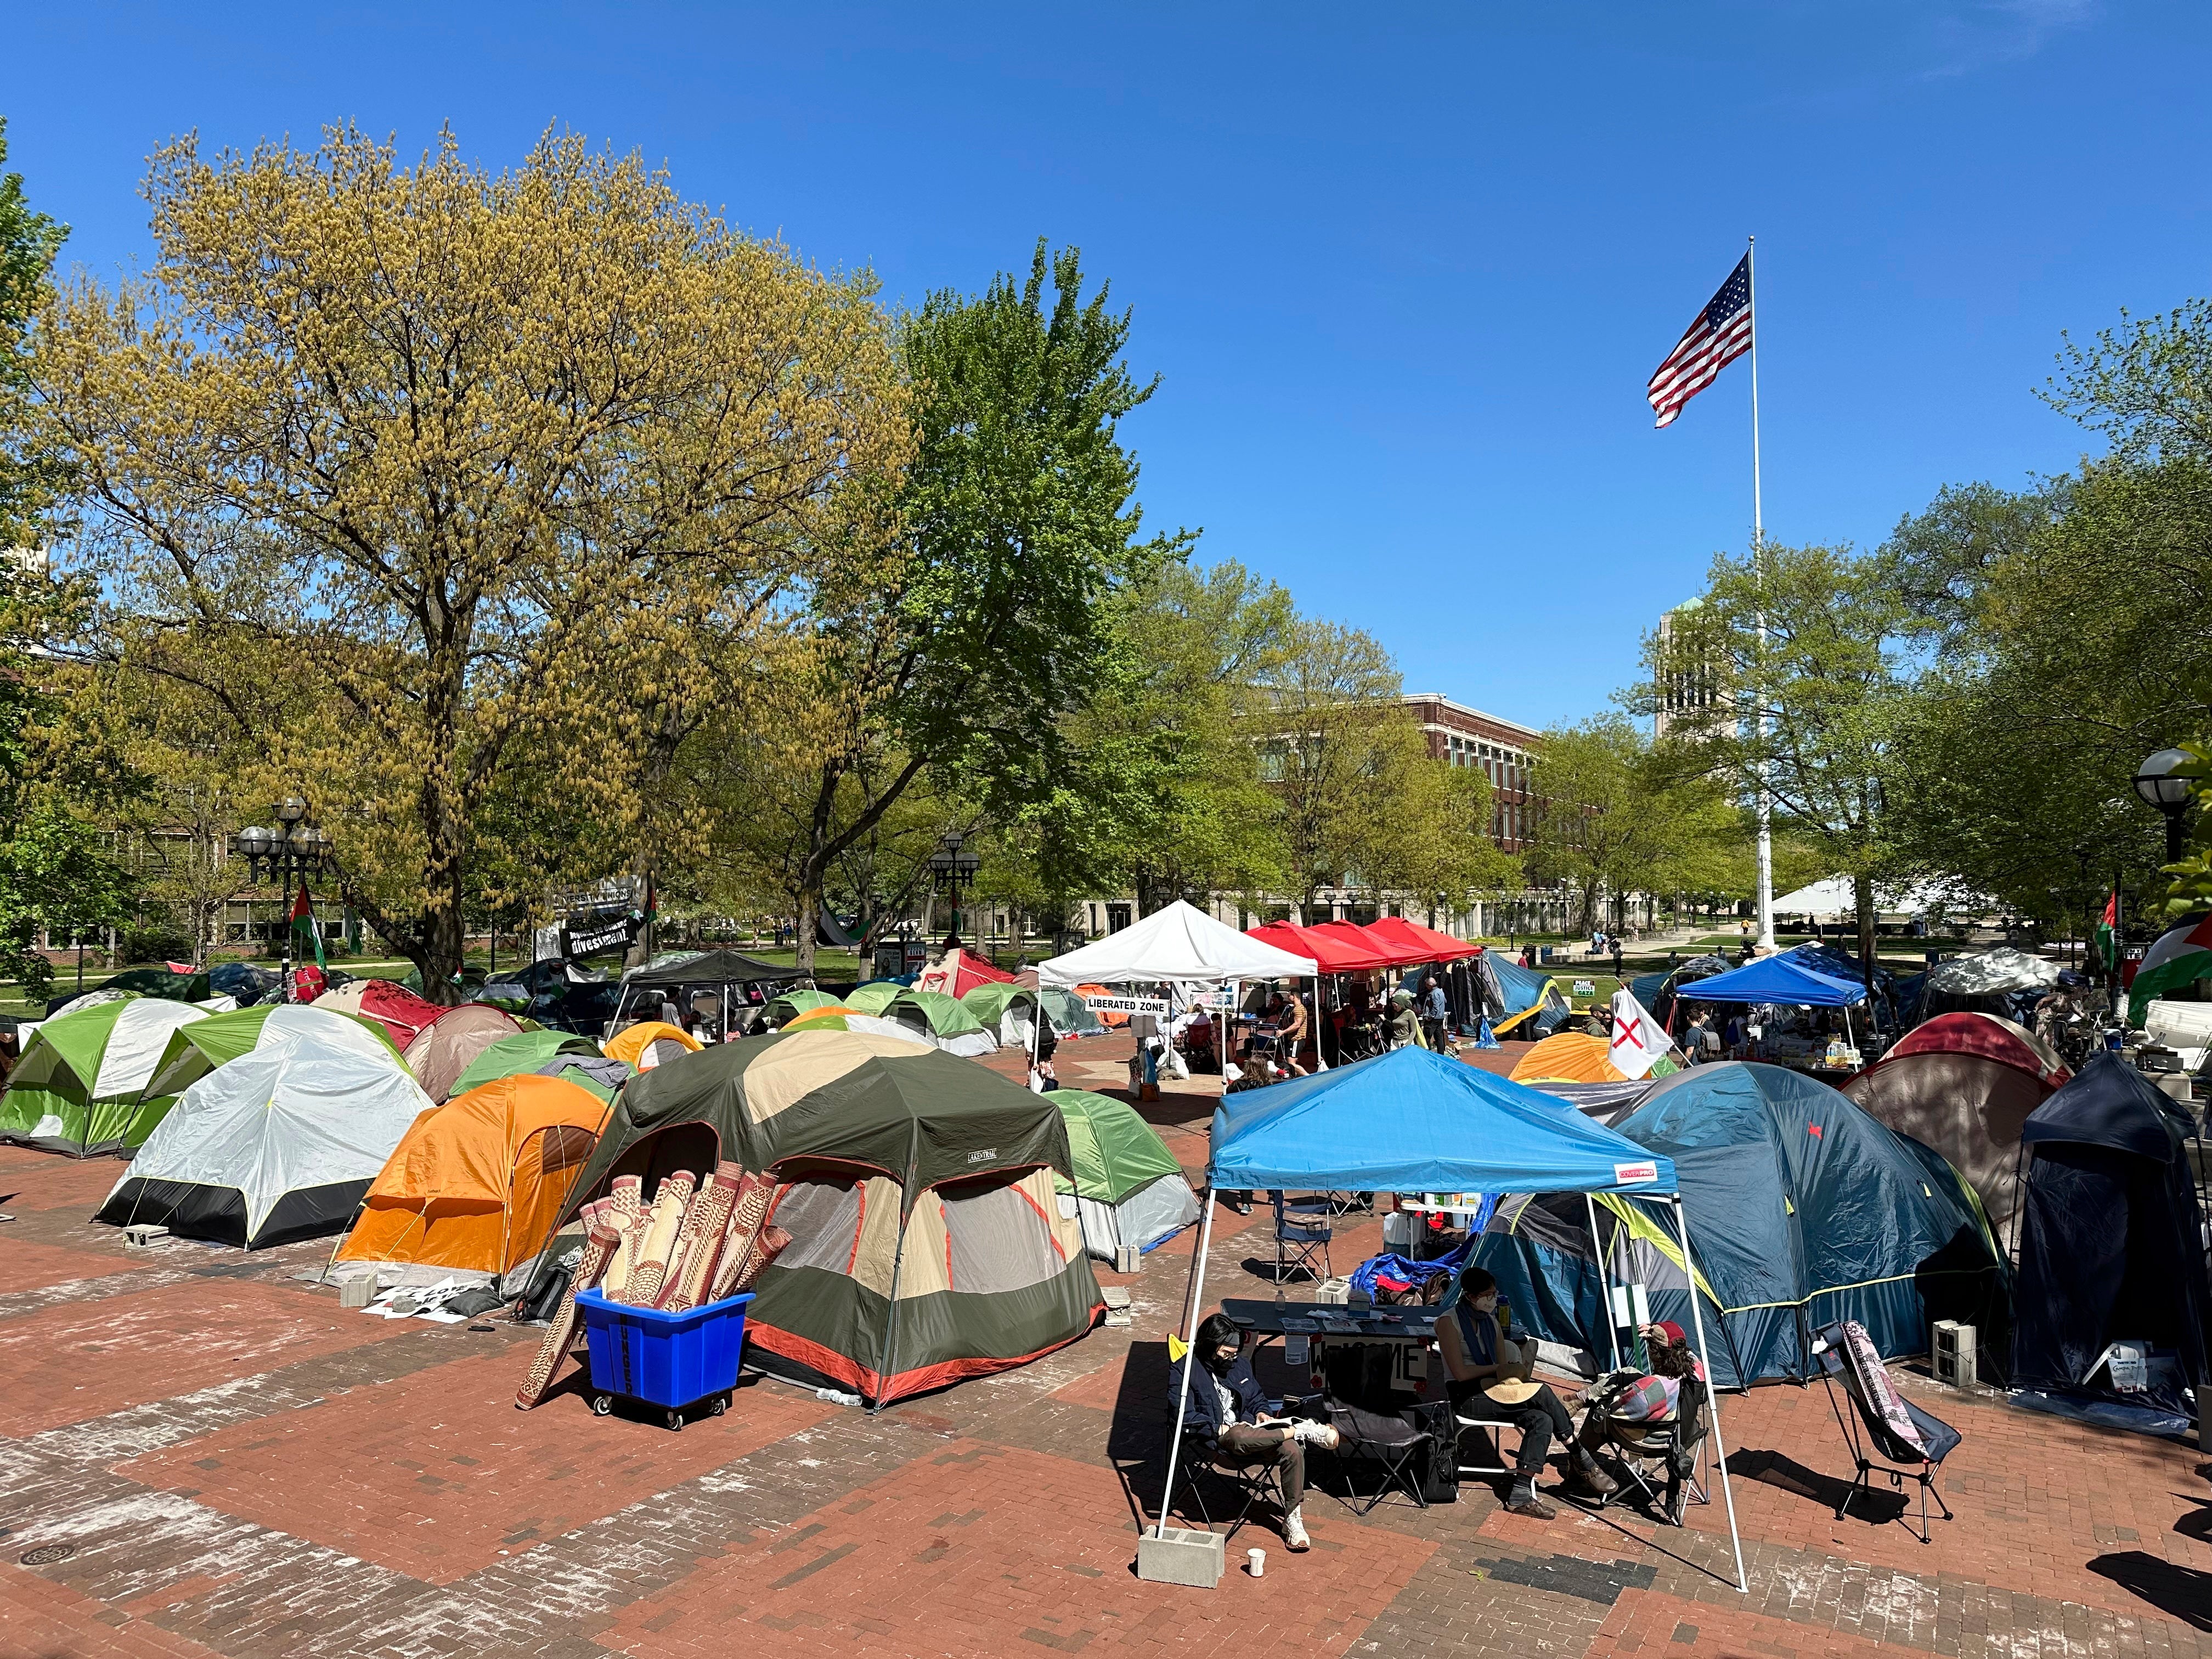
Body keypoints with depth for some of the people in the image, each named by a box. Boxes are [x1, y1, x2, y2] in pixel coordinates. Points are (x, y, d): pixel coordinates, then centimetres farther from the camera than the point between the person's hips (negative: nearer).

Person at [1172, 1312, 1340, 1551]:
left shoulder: (1239, 1363, 14)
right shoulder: (1183, 1370, -7)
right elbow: (1185, 1418, -14)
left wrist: (1261, 1412, 5)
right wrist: (1221, 1429, -20)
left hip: (1247, 1434, 7)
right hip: (1209, 1442, -6)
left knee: (1292, 1450, -21)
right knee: (1239, 1437, -42)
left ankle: (1293, 1520, -7)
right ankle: (1301, 1431, -24)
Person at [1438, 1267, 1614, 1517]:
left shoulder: (1491, 1323, 13)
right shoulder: (1449, 1322, -10)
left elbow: (1505, 1371, 9)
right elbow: (1461, 1373, -16)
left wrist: (1517, 1372, -13)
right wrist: (1497, 1368, -8)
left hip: (1491, 1391, 7)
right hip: (1466, 1398, -7)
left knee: (1541, 1420, -22)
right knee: (1542, 1393, -22)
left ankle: (1520, 1495, -21)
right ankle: (1583, 1462, -10)